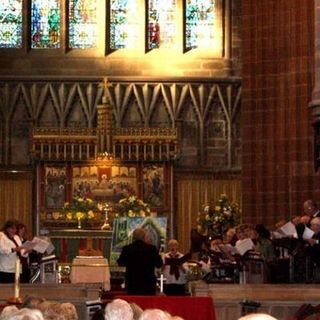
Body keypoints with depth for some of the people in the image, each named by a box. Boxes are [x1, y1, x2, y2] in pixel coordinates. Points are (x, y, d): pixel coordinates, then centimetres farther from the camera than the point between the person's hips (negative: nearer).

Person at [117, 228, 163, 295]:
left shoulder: (126, 248, -3)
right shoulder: (152, 248, -6)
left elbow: (120, 263, 10)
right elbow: (159, 264, 0)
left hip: (132, 284, 1)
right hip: (148, 284, -1)